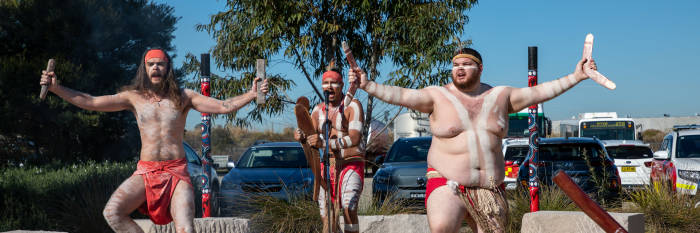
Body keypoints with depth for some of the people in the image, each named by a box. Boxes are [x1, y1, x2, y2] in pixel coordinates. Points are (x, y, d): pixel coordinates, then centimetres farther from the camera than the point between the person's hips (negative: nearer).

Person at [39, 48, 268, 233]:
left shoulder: (183, 97, 6)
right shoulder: (133, 97, 9)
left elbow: (224, 106, -1)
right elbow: (91, 102, 6)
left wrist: (252, 94, -14)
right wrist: (56, 88, -2)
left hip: (176, 171, -1)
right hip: (145, 171, 2)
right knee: (111, 212, -21)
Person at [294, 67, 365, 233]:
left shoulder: (352, 106, -7)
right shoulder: (318, 110, 10)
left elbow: (354, 139, -20)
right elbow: (312, 139, 11)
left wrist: (325, 143, -31)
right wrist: (301, 137, -14)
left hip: (351, 164, -5)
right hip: (327, 165, 5)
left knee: (348, 208, -25)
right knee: (327, 217, 5)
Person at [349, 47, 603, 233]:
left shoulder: (499, 96, 8)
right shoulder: (438, 97, 0)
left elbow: (538, 92, 9)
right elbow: (402, 95, -10)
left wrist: (575, 77, 4)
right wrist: (367, 85, -23)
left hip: (489, 188, 4)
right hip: (448, 184, -4)